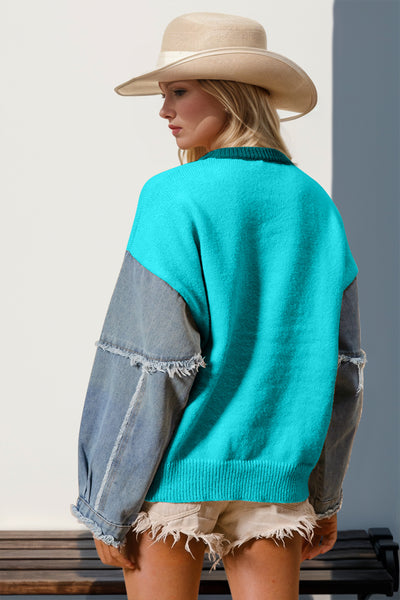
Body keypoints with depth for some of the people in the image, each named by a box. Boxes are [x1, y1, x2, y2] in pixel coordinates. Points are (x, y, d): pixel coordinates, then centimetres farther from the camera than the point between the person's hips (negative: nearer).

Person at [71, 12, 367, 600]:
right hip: (274, 474, 5)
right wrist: (325, 497, 16)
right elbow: (340, 365, 6)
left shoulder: (176, 199, -13)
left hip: (174, 467, -4)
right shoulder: (314, 204, 3)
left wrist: (108, 506, -7)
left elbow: (149, 367, -16)